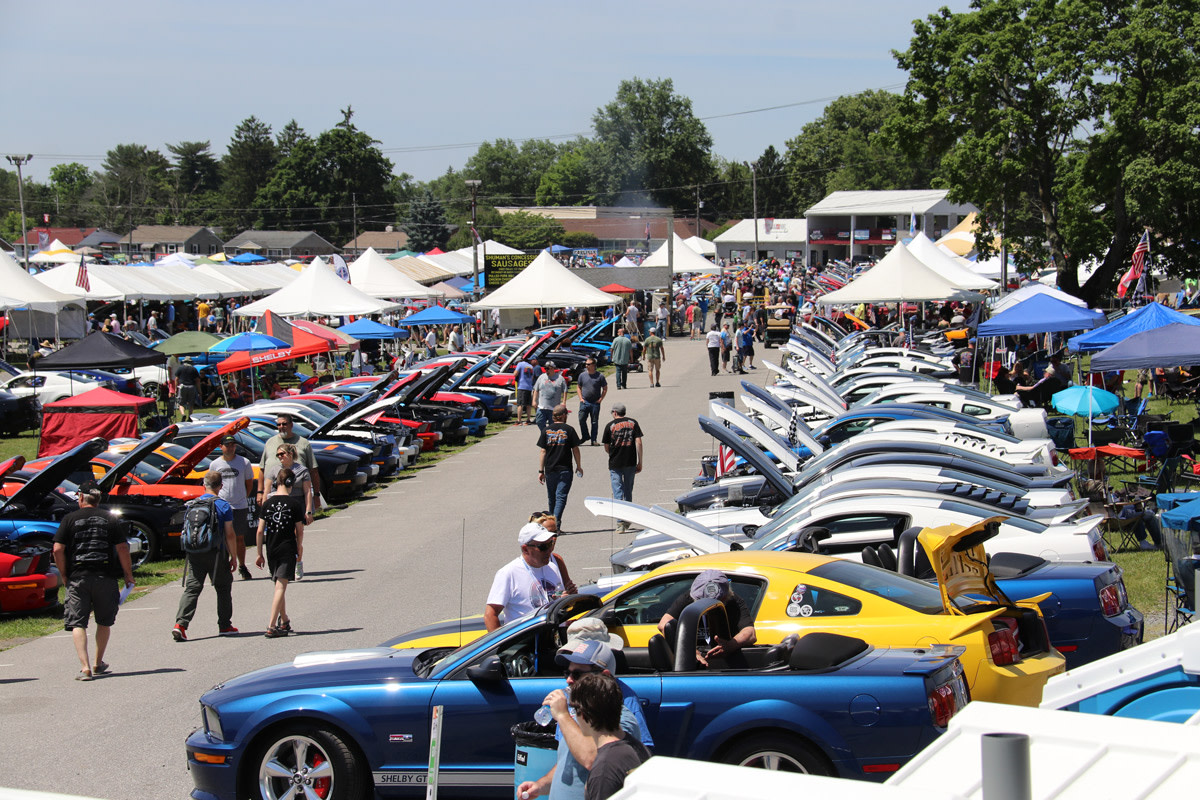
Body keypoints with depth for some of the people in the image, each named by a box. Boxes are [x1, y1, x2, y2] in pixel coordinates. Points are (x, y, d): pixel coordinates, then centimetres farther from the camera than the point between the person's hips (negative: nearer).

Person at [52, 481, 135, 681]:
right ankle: (98, 664, 24)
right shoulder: (110, 519, 4)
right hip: (105, 579, 1)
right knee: (104, 622, 17)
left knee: (77, 624, -1)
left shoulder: (70, 519, 1)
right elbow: (122, 548, -1)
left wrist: (64, 575, 7)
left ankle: (85, 667, -14)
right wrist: (128, 574, 7)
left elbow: (58, 549, -4)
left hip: (77, 579, -1)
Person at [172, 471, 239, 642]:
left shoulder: (192, 505, 7)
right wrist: (234, 557, 1)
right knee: (223, 589, 12)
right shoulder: (223, 506, -6)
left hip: (194, 554, 3)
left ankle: (180, 624, -15)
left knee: (192, 589, 1)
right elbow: (229, 534, -7)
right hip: (216, 553, -3)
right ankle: (225, 626, 18)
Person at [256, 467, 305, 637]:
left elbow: (260, 531, 0)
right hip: (287, 549, -4)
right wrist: (299, 549, 13)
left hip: (271, 550, 4)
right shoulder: (293, 504, -6)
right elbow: (299, 531, -3)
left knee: (279, 586, 19)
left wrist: (260, 554, 8)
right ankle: (271, 626, -15)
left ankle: (284, 621, 31)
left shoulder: (267, 503, 1)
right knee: (281, 587, -6)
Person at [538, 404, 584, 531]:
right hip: (565, 470, -3)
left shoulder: (546, 430, 3)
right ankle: (556, 520, -23)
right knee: (561, 496, -5)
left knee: (551, 498, 15)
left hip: (550, 470, 3)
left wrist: (541, 471, 5)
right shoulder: (569, 430, -3)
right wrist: (579, 466, 12)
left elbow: (543, 451, 2)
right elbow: (575, 449, 0)